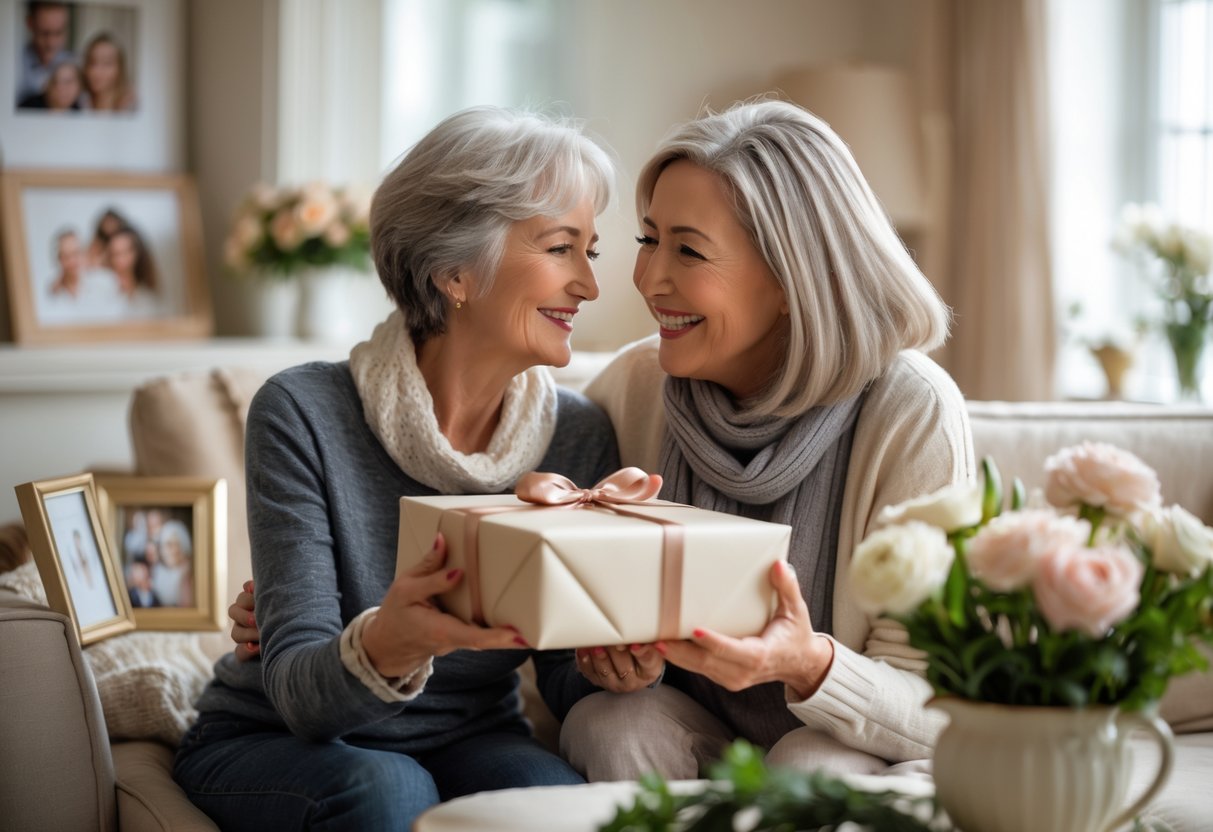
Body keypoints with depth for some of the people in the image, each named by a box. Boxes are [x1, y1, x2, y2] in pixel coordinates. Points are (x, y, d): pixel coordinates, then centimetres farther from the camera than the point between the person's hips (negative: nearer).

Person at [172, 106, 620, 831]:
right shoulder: (305, 415, -17)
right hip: (276, 745, -2)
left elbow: (567, 679, -4)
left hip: (469, 742, 3)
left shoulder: (581, 438, -7)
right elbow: (297, 691, -21)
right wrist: (386, 645, -44)